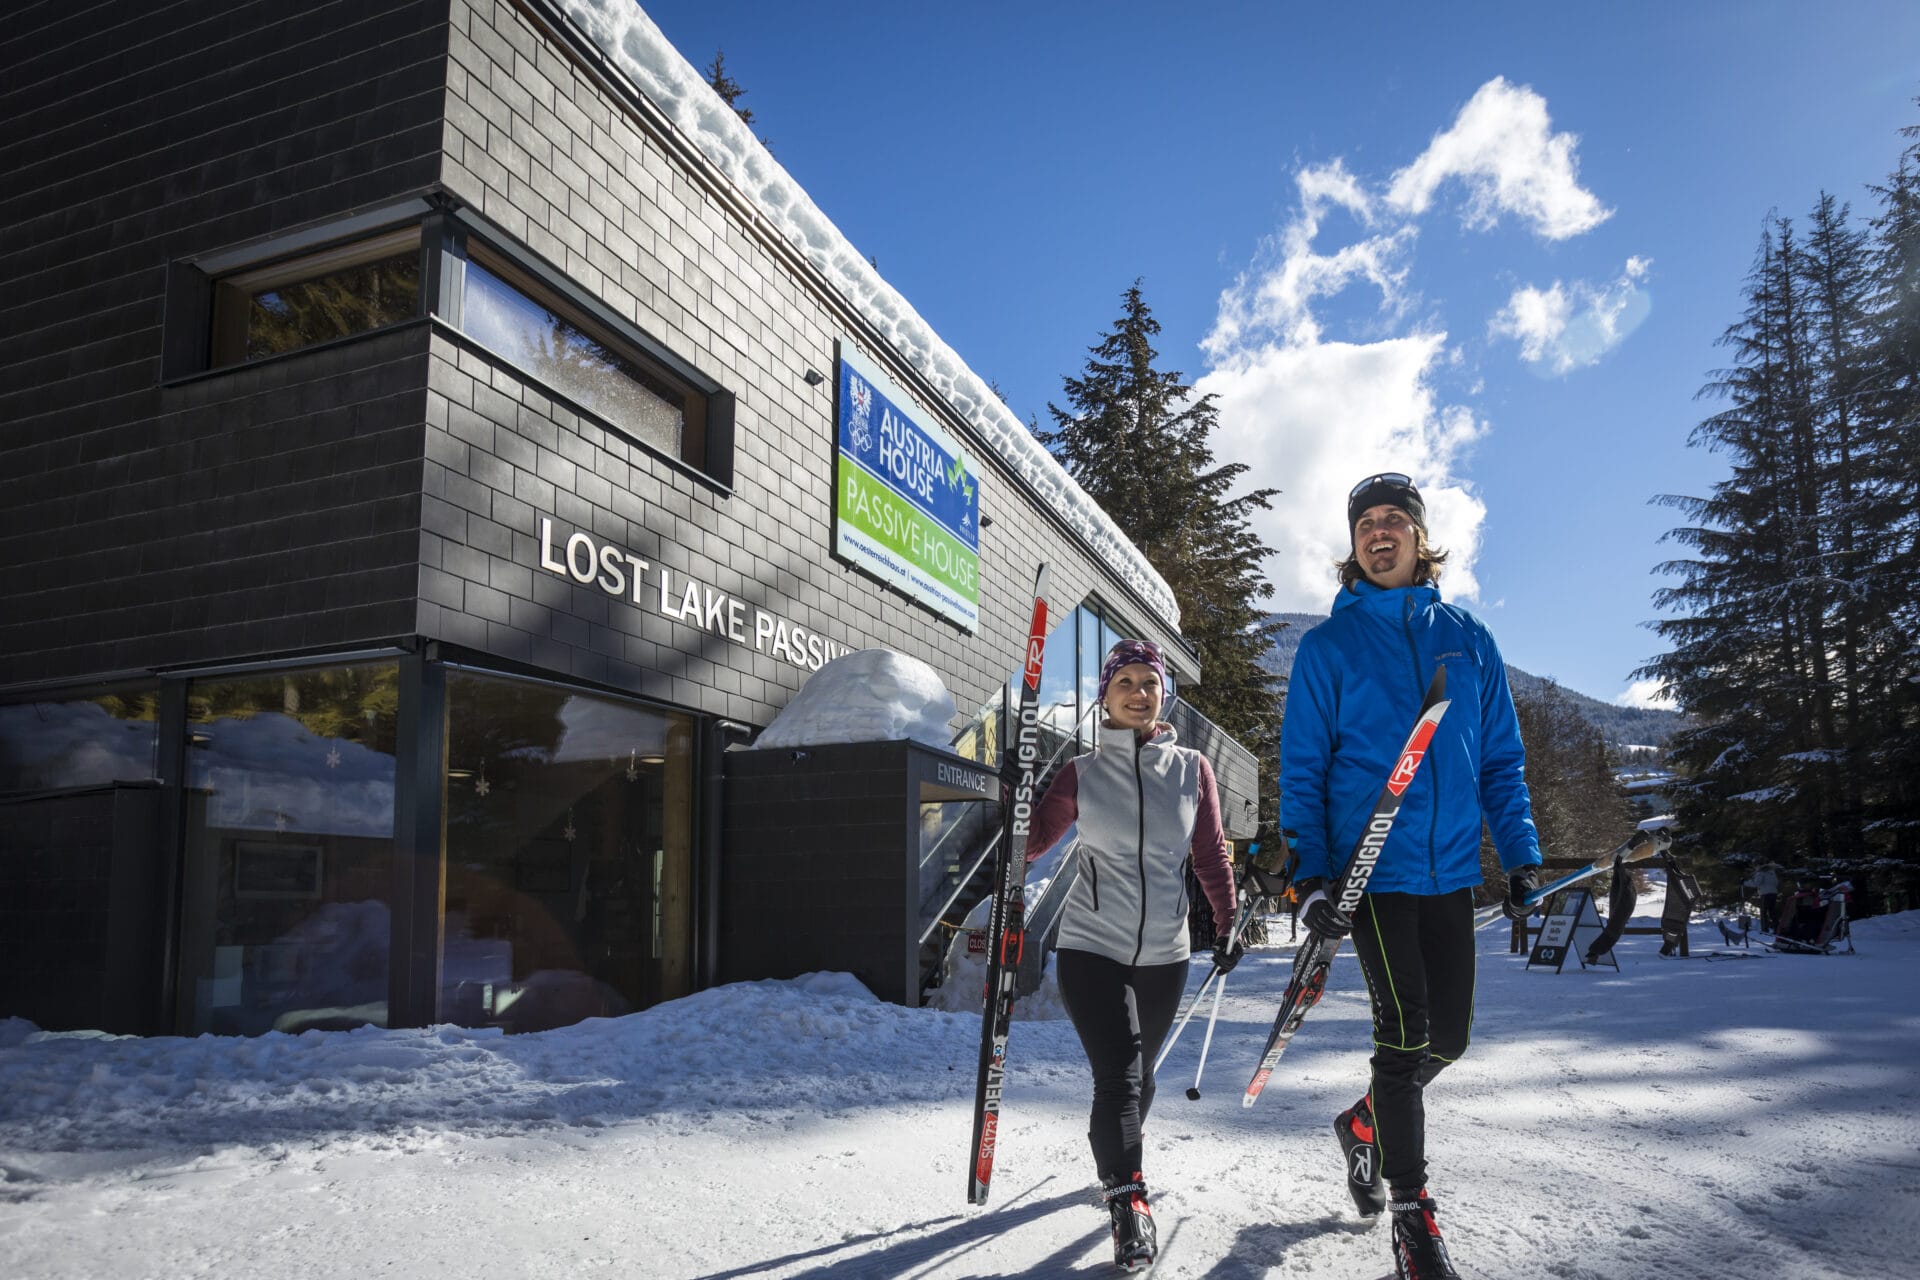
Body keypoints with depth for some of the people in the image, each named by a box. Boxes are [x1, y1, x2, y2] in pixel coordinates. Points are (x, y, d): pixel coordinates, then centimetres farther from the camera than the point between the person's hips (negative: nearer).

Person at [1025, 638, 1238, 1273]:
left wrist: (1229, 924, 6)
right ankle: (1127, 1198, 2)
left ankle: (1117, 1162, 45)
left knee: (1138, 1074, 18)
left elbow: (1211, 854, 8)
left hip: (1164, 955, 3)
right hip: (1091, 947, -2)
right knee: (1118, 1074, -14)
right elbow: (1030, 842, -1)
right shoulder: (1082, 774, -3)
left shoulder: (1192, 769, 0)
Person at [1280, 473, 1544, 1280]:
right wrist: (1309, 877, -10)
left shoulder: (1469, 640, 9)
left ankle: (1364, 1123, 39)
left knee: (1448, 1037, 11)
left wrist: (1520, 854, 3)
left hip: (1451, 870, 4)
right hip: (1373, 868, -4)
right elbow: (1302, 770, -1)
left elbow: (1501, 759, 12)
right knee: (1405, 1035, -5)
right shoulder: (1327, 647, 0)